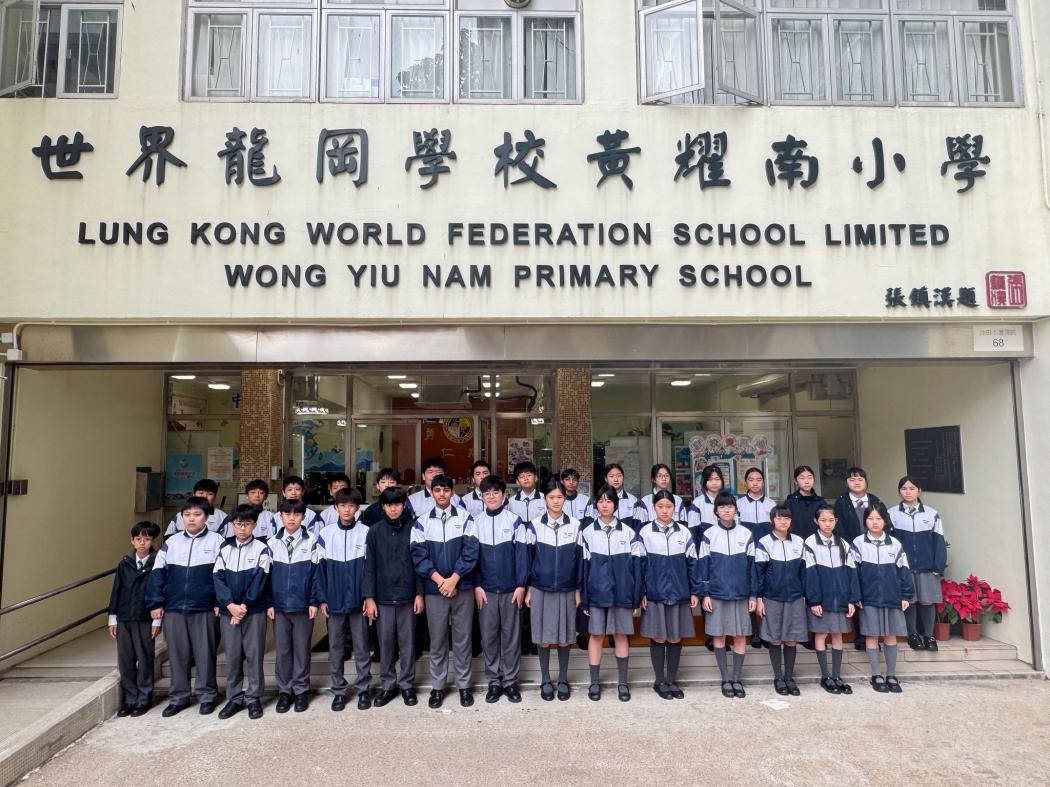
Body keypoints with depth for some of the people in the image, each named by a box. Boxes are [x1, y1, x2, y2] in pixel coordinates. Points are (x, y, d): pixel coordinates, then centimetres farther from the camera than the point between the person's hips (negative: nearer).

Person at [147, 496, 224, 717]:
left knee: (205, 654, 5)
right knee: (177, 655, 11)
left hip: (204, 609, -3)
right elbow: (157, 573, 7)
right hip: (173, 609, 3)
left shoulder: (217, 541, -2)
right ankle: (178, 697, 24)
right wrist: (155, 603, 1)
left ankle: (207, 695, 19)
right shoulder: (171, 542, 6)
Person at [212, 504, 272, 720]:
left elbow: (259, 581, -8)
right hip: (228, 611, 3)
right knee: (232, 656, 9)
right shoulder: (225, 549, 7)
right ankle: (234, 698, 20)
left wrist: (243, 607, -13)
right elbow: (218, 578, 0)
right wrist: (230, 605, -12)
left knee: (254, 655, 3)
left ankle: (254, 698, 13)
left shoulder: (262, 549, -3)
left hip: (254, 611, -3)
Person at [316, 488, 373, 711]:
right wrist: (322, 598, -1)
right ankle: (338, 690, 23)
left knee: (361, 647, 7)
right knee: (335, 648, 11)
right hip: (334, 600, 2)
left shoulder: (366, 533, -3)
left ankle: (364, 689, 19)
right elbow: (320, 568, 3)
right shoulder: (326, 533, 0)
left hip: (358, 600, -1)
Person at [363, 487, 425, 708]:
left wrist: (420, 593, -2)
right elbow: (369, 565, 1)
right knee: (385, 643, 8)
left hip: (407, 596, -1)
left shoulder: (412, 529, -2)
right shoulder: (375, 531, 0)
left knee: (408, 643, 8)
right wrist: (369, 597, -3)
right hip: (383, 597, 1)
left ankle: (407, 684, 22)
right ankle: (387, 685, 23)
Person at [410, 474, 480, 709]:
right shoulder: (422, 522, 3)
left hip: (462, 588, -1)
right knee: (437, 640, 9)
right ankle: (437, 687, 22)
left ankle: (464, 685, 21)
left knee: (462, 638, 7)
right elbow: (419, 555, -3)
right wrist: (439, 579, -13)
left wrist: (454, 579, -14)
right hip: (434, 589, 1)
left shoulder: (465, 518, 0)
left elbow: (470, 551, -6)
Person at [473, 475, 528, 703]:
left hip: (511, 589, -1)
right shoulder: (475, 522, 2)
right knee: (488, 637, 7)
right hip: (485, 589, 1)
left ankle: (510, 681, 19)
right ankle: (494, 681, 21)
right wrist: (476, 586, -2)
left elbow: (521, 553, -3)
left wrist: (521, 585, -7)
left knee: (511, 636, 7)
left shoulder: (514, 520, -3)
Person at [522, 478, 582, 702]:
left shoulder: (575, 525, 0)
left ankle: (563, 680, 23)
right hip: (541, 589, 0)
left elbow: (579, 558, 5)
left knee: (564, 638, 7)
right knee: (544, 638, 5)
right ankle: (546, 681, 21)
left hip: (567, 589, 1)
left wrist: (578, 589, 3)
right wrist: (527, 589, 2)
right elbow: (528, 557, 3)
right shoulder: (534, 525, -2)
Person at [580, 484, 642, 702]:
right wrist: (583, 598, -2)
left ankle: (622, 682, 20)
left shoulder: (628, 532, 1)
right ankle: (595, 682, 17)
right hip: (597, 592, 0)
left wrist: (635, 598, -1)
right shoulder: (587, 531, 0)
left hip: (621, 592, 0)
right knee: (596, 635, 5)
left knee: (621, 635, 8)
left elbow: (636, 566, 2)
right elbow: (583, 565, 1)